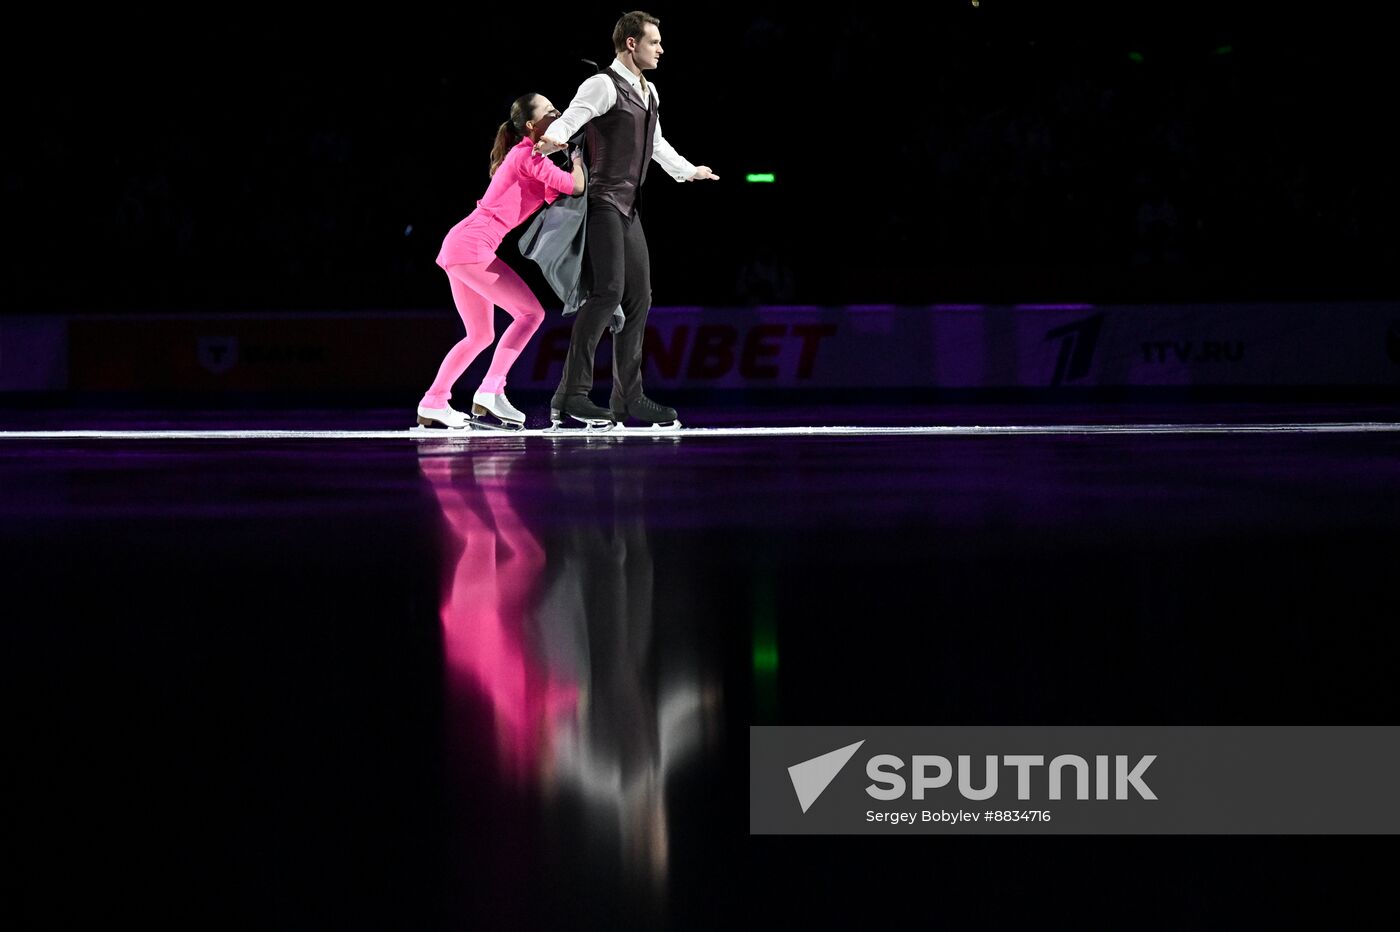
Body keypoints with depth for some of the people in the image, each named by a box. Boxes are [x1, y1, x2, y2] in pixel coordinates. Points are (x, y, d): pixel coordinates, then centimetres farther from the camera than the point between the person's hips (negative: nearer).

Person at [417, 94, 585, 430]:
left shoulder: (528, 157, 21)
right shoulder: (528, 156, -10)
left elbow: (559, 197, 20)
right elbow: (575, 186, -15)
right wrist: (577, 158, 3)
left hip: (459, 248, 10)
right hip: (472, 247, -10)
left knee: (480, 336, 18)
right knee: (531, 311, -11)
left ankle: (433, 404, 18)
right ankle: (490, 393, -17)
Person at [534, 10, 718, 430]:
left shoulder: (648, 93, 18)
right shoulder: (604, 85, -10)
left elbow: (656, 144, 35)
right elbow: (571, 117, -26)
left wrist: (688, 171, 49)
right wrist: (552, 138, -49)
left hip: (627, 208, 10)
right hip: (603, 203, -10)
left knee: (638, 298, 8)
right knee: (608, 291, -19)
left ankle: (628, 399, 13)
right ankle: (570, 395, -20)